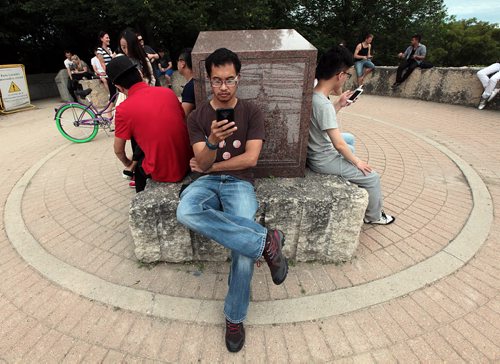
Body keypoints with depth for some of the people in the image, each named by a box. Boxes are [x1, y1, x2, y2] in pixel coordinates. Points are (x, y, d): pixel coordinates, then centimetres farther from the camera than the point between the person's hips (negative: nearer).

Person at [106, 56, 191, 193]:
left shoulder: (123, 109, -10)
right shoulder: (168, 92, 0)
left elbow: (118, 150, 0)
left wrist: (127, 163, 22)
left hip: (162, 174, -4)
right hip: (188, 163, 4)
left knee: (139, 168, 29)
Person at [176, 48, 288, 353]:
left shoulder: (252, 113, 4)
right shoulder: (197, 116, 7)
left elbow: (250, 158, -6)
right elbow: (202, 162, -4)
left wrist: (210, 166, -1)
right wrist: (213, 141, -26)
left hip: (239, 182, -1)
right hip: (207, 181, 2)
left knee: (244, 248, -25)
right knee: (186, 212, -35)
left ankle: (235, 317, 1)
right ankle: (265, 240, -26)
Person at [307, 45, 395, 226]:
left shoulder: (312, 95, -3)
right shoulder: (324, 104, -30)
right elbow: (339, 145, -26)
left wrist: (339, 104, 7)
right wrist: (356, 161, -10)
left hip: (316, 150, 9)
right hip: (323, 160, -9)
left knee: (350, 138, 34)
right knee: (372, 177, 4)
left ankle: (351, 180, 50)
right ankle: (373, 216, 29)